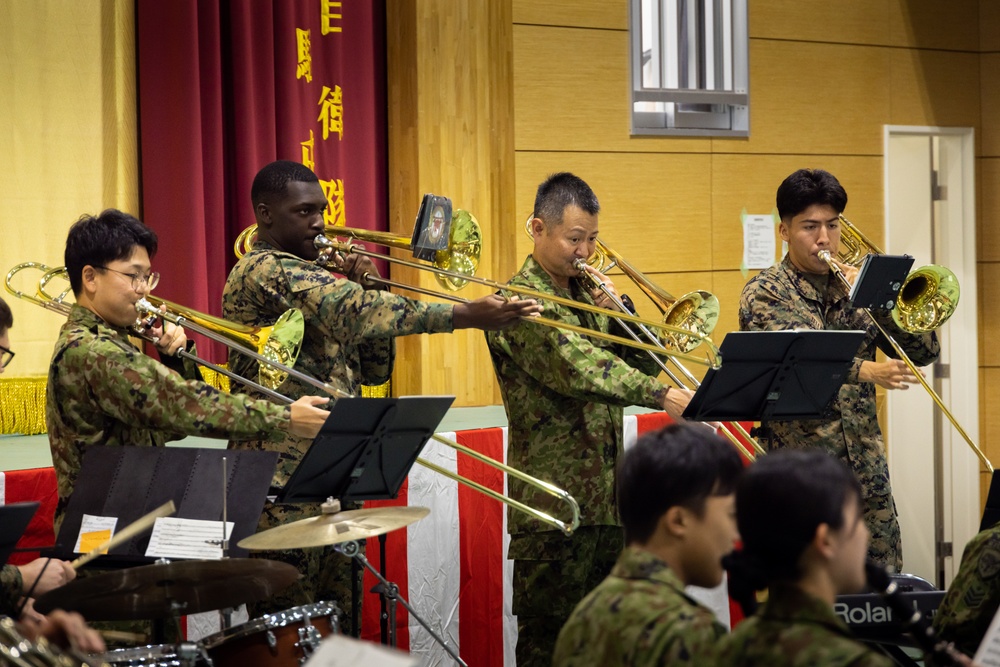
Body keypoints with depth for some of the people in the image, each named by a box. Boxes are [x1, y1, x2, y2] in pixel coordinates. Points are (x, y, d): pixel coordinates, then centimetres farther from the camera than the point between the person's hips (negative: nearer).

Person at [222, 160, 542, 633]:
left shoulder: (315, 279, 19)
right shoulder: (264, 273, -11)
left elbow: (375, 371, 18)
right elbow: (352, 310, -25)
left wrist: (363, 292, 2)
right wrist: (467, 316, -29)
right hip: (282, 484, -9)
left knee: (338, 627, 10)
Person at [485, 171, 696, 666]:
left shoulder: (588, 291, 15)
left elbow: (642, 361, 13)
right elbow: (572, 367, -24)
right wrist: (659, 395, -32)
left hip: (607, 496, 7)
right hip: (553, 501, -7)